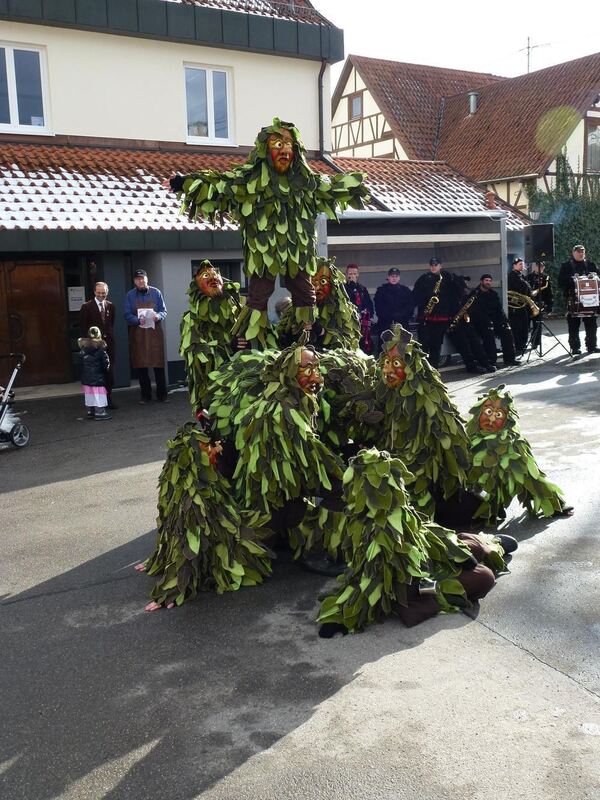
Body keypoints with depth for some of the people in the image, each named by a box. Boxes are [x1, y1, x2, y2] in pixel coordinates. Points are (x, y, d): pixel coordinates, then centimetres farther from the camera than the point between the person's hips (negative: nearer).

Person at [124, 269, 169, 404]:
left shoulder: (156, 293, 4)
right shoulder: (130, 295, 3)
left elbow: (164, 311, 6)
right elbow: (128, 315, 1)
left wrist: (158, 316, -16)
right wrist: (138, 320, -18)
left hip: (154, 332, 0)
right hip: (138, 333, 0)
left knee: (158, 364, -2)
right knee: (141, 365, 3)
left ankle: (162, 394, 6)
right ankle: (145, 395, 13)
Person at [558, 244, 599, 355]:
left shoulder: (591, 265, 14)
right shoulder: (566, 265, 5)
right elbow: (561, 281, -3)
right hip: (573, 299, -3)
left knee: (591, 324, 4)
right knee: (574, 325, -1)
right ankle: (575, 347, 4)